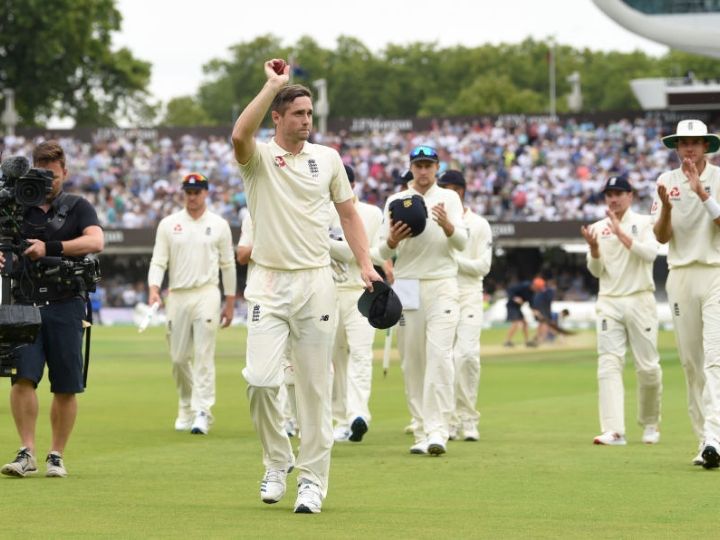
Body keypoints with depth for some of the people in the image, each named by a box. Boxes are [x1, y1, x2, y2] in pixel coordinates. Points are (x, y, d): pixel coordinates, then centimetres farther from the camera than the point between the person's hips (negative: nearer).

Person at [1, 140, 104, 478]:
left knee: (66, 387, 1)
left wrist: (50, 248, -19)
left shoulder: (77, 207, 8)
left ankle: (56, 456, 10)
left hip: (65, 307, -1)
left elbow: (95, 241, -9)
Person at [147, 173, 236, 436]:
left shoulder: (219, 225, 6)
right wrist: (154, 289, -13)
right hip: (177, 296, 2)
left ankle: (202, 412, -13)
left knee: (204, 357, -10)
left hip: (206, 295, -2)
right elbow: (158, 261, 4)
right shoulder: (168, 224, 7)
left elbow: (228, 264, 10)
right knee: (179, 357, 6)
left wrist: (230, 303, 8)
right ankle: (186, 409, 23)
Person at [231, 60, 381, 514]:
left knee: (315, 386, 2)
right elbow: (241, 135, -25)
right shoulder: (259, 158, -1)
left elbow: (348, 212, 13)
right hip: (268, 284, -2)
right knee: (261, 379, -13)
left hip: (316, 282, 2)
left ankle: (313, 479, 8)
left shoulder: (327, 158, 8)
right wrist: (274, 85, -21)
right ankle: (277, 462, 9)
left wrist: (366, 264, 1)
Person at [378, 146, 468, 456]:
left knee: (439, 355, -15)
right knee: (412, 360, 1)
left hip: (442, 286, -2)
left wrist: (447, 225, -24)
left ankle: (437, 431, -22)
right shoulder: (395, 201, 11)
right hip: (406, 287, 2)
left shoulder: (449, 199, 9)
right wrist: (392, 240, -15)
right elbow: (383, 253, 8)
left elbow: (462, 242, -3)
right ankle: (421, 432, 6)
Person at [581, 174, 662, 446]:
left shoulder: (644, 223, 2)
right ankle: (614, 431, -16)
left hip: (640, 301, -2)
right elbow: (597, 271, 7)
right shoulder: (598, 228, 11)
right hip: (609, 303, 2)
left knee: (648, 367, 0)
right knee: (608, 365, -10)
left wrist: (620, 232, -19)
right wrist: (593, 248, -12)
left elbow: (649, 253, -15)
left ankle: (650, 424, 21)